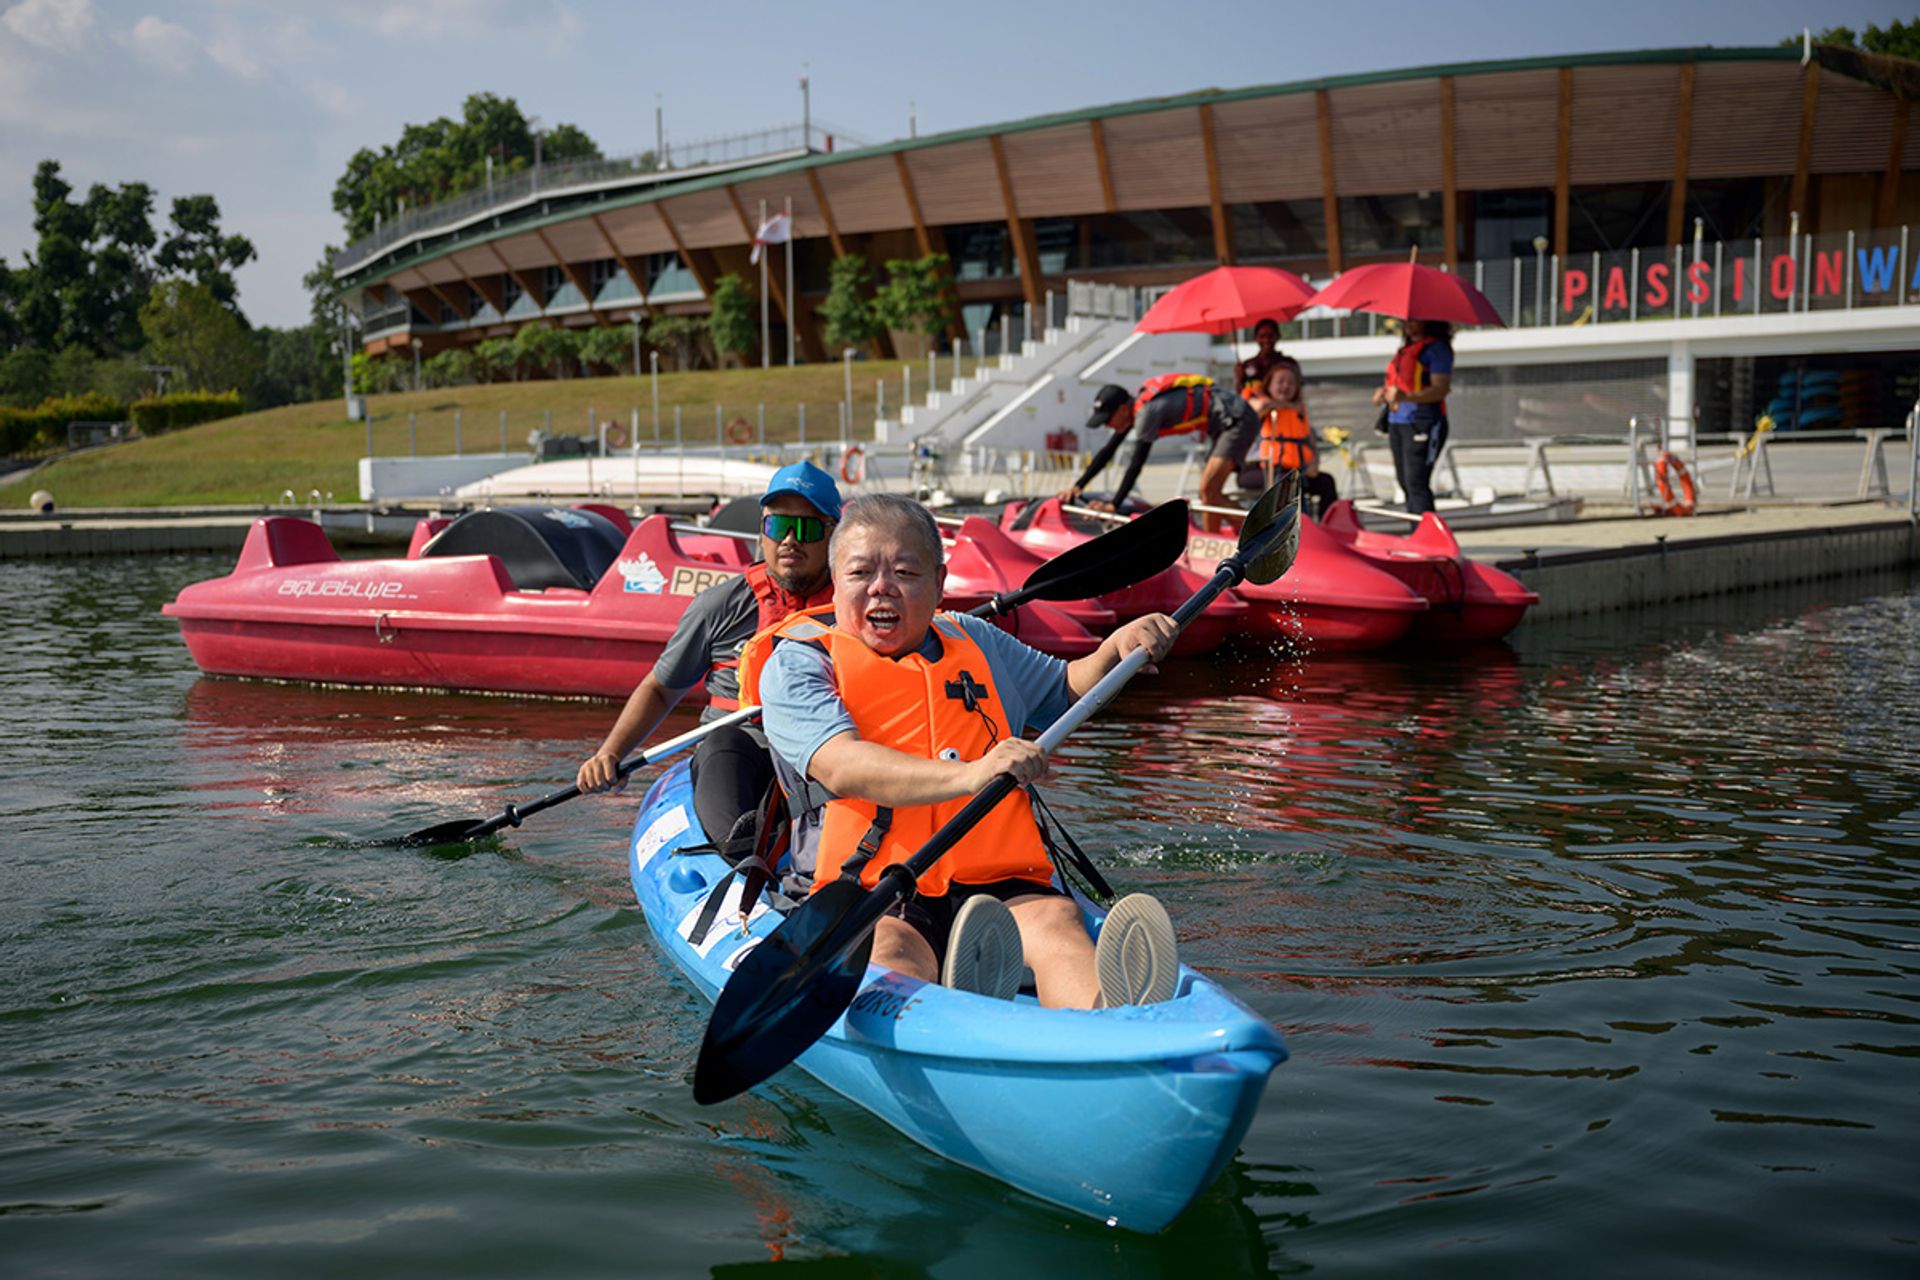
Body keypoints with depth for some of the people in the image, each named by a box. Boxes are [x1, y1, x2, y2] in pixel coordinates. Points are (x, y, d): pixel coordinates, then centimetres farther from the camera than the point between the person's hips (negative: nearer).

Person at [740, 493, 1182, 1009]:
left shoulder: (976, 643, 22)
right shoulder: (796, 663, 3)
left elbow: (1065, 690, 39)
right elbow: (842, 768, -16)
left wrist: (1115, 648, 16)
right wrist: (967, 776, -32)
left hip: (1002, 886, 3)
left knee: (1055, 918, -30)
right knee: (888, 949, -36)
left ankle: (1108, 1017, -60)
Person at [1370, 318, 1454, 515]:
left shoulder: (1437, 348, -7)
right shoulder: (1406, 348, 19)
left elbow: (1441, 389, -17)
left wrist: (1405, 397, -30)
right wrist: (1384, 392, 7)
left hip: (1422, 425, -9)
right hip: (1397, 423, 9)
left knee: (1416, 483, -16)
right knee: (1405, 483, 8)